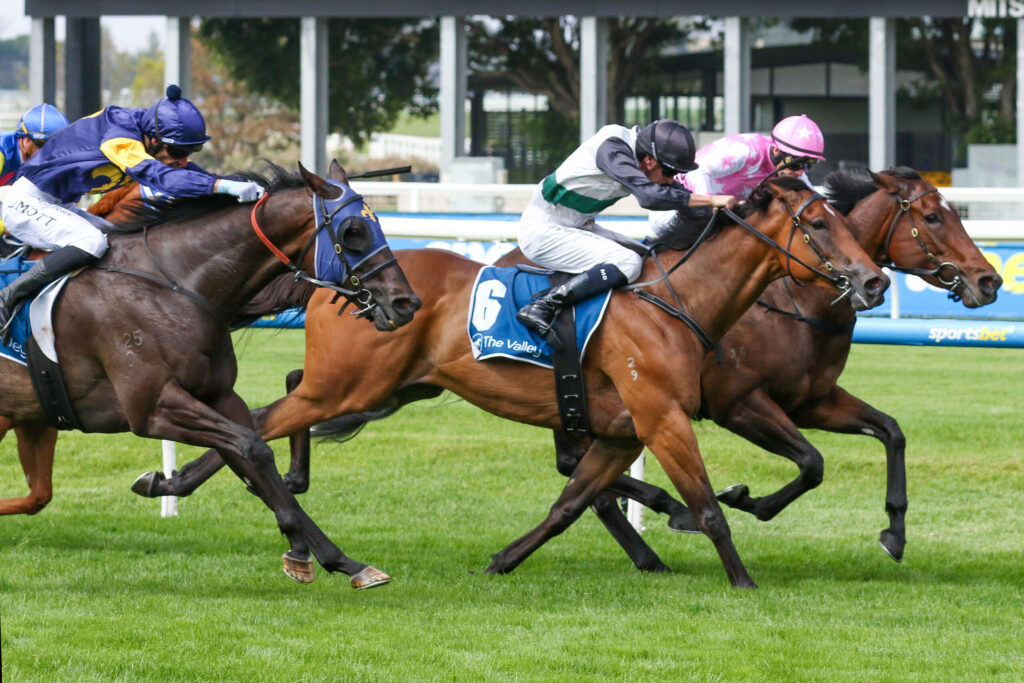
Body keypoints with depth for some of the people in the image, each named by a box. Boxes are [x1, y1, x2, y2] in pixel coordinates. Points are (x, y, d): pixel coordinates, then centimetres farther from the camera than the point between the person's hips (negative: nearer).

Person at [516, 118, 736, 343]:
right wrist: (711, 200, -32)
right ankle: (541, 309, -26)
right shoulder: (611, 149, -25)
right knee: (628, 263, -23)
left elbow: (676, 192, 13)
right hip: (542, 232, -10)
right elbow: (649, 196, -37)